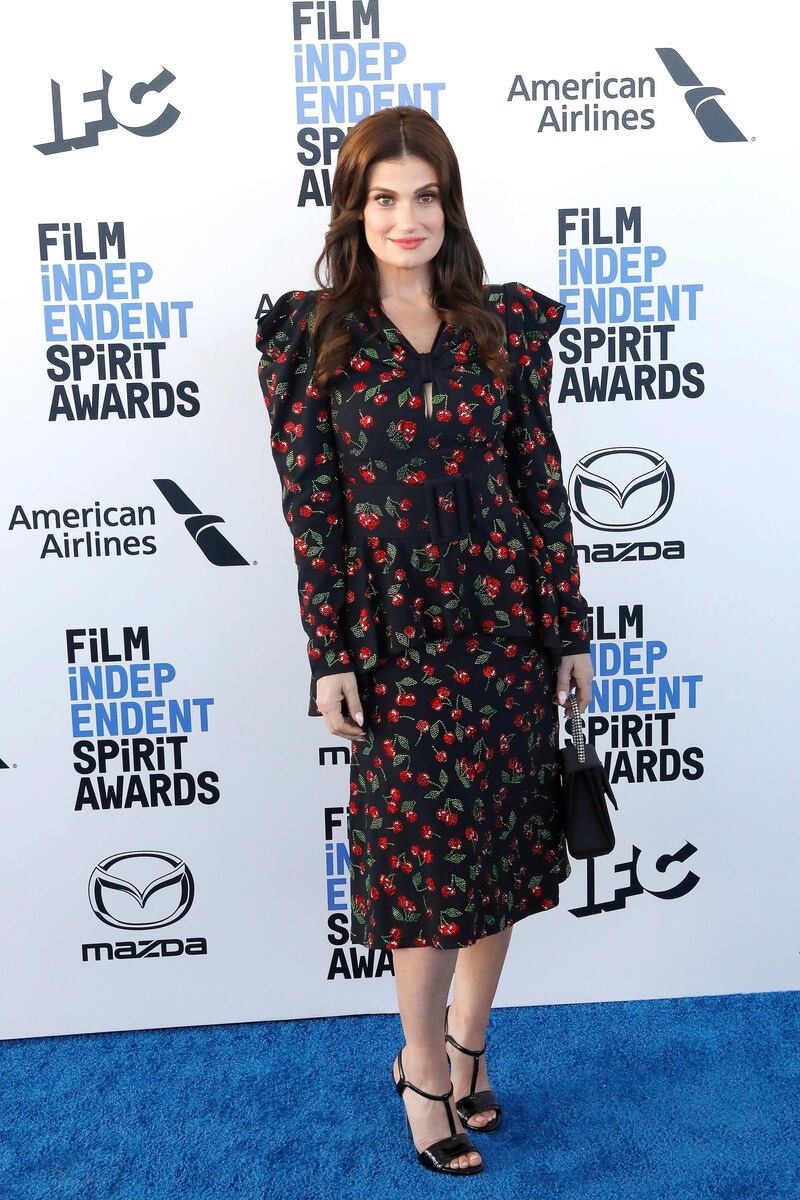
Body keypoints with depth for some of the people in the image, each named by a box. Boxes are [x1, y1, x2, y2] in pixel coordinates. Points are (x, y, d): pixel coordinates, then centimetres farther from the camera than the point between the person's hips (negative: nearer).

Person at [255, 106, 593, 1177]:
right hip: (398, 635, -3)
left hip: (507, 623, 3)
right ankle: (427, 1072, 27)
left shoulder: (507, 326, 4)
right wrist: (329, 657, -7)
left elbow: (543, 484, 4)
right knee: (423, 850, 5)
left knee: (503, 837, 12)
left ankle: (465, 1041, 35)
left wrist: (569, 629, 3)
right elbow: (310, 506, -5)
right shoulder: (309, 338, -2)